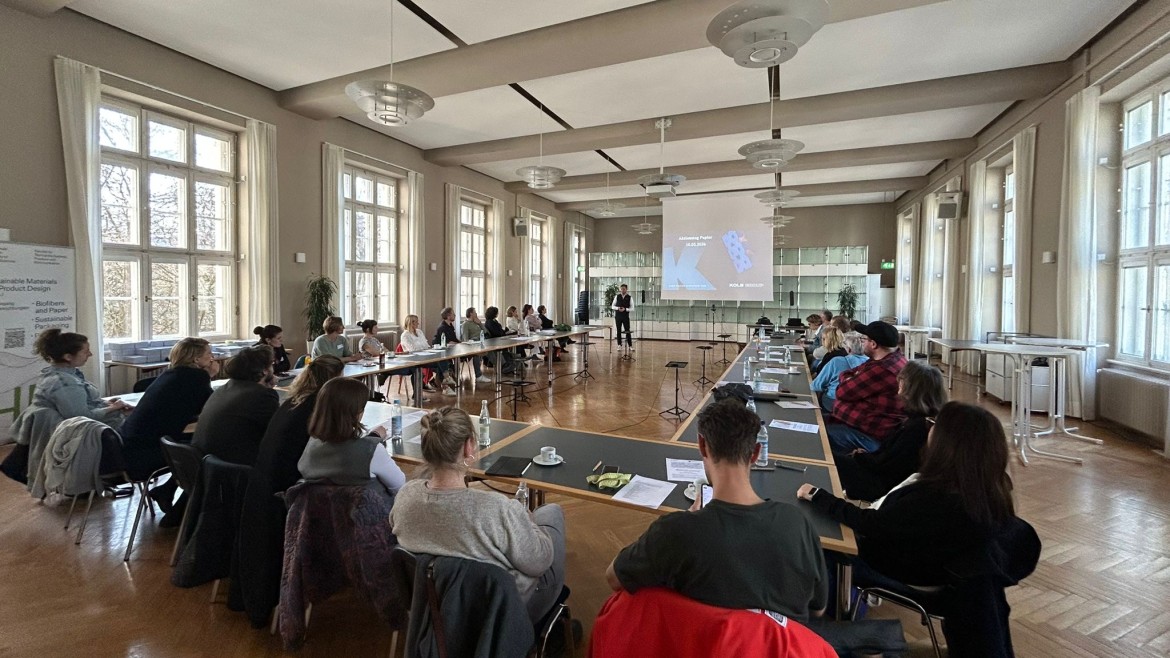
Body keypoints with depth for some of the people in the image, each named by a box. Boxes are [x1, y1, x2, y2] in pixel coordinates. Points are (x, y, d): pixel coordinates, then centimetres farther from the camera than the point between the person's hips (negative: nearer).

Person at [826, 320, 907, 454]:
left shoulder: (884, 369, -25)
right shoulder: (892, 359, 10)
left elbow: (843, 392, -17)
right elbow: (847, 374, 17)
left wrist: (847, 382, 3)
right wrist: (849, 380, -4)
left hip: (870, 435, -10)